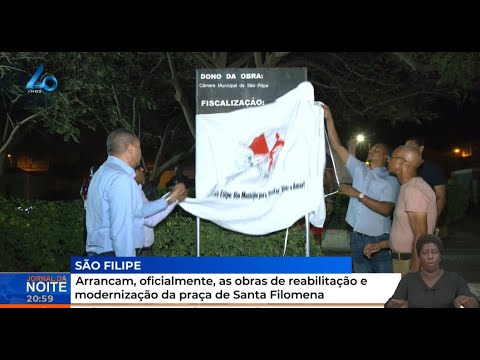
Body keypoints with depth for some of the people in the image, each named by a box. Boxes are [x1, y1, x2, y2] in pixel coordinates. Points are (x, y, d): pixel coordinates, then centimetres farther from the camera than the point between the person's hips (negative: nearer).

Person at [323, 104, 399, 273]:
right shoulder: (359, 170, 9)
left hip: (380, 240, -4)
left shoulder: (391, 181, -3)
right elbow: (337, 146, 4)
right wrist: (329, 119, -3)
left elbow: (386, 209, -18)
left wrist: (358, 194, -18)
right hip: (358, 238, 4)